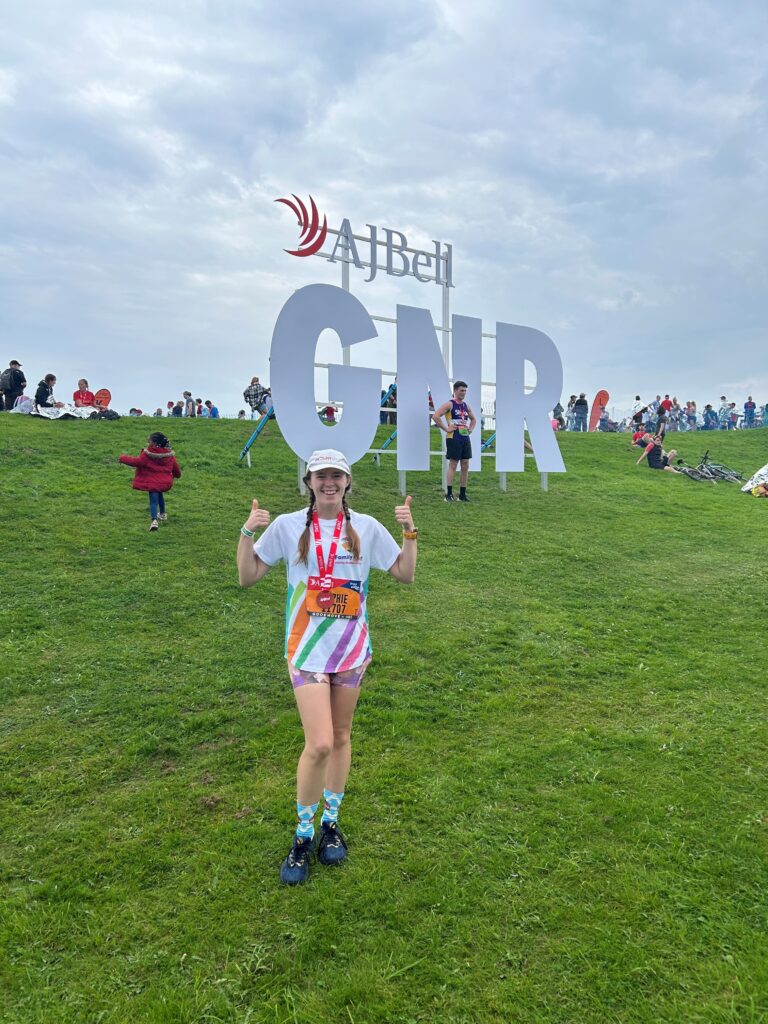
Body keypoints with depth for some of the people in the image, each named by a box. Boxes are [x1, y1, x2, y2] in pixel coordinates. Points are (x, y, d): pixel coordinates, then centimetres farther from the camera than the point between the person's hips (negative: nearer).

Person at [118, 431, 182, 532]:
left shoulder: (147, 454, -13)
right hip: (165, 482, 5)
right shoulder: (169, 454, 3)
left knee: (153, 500, -5)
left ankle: (154, 520, -22)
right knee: (160, 495, 30)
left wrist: (123, 458, 4)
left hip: (152, 482, -5)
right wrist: (177, 475, 37)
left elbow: (136, 461, -11)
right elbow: (175, 466, 15)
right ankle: (162, 514, 44)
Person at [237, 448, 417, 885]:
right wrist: (248, 533, -14)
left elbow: (405, 574, 4)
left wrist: (409, 532, -8)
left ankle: (331, 822, 35)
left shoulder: (366, 526, 1)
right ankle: (303, 835, 14)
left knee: (341, 738, 14)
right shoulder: (287, 526, -3)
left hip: (352, 646, 3)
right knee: (319, 744, -9)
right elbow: (248, 577, -1)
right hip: (308, 648, -2)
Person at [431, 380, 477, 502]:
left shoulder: (466, 406, 16)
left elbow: (473, 419, 32)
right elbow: (435, 416, -17)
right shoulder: (449, 404, -6)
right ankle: (449, 494, -5)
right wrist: (446, 429, -15)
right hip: (454, 438, -7)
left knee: (465, 466, 6)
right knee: (453, 465, -8)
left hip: (465, 438, 7)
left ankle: (462, 494, 13)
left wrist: (470, 429, 14)